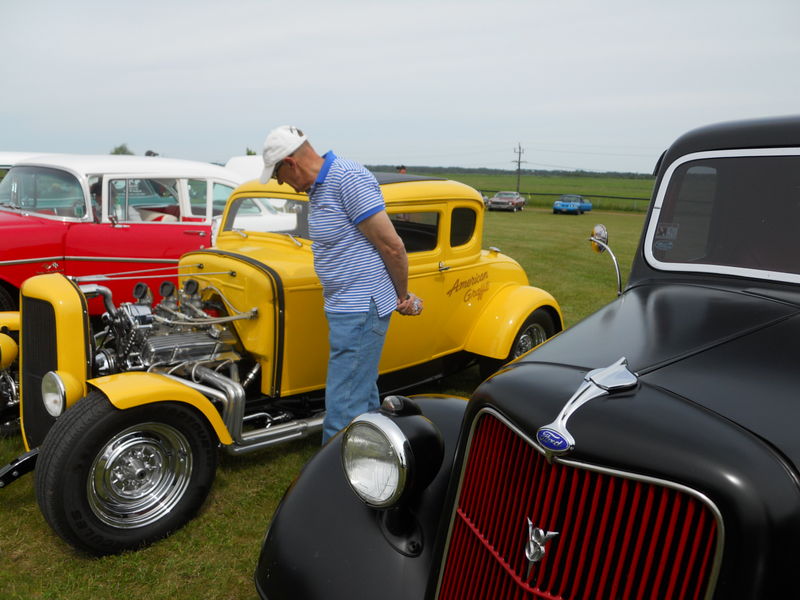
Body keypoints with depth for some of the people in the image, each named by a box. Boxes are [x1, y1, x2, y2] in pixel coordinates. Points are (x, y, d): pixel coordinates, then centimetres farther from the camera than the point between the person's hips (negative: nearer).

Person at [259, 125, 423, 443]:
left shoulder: (348, 178, -18)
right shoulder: (319, 187, 13)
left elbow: (392, 245, -18)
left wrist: (402, 295, -3)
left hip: (360, 311, -10)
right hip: (347, 309, 10)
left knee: (342, 408, -5)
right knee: (363, 394, 21)